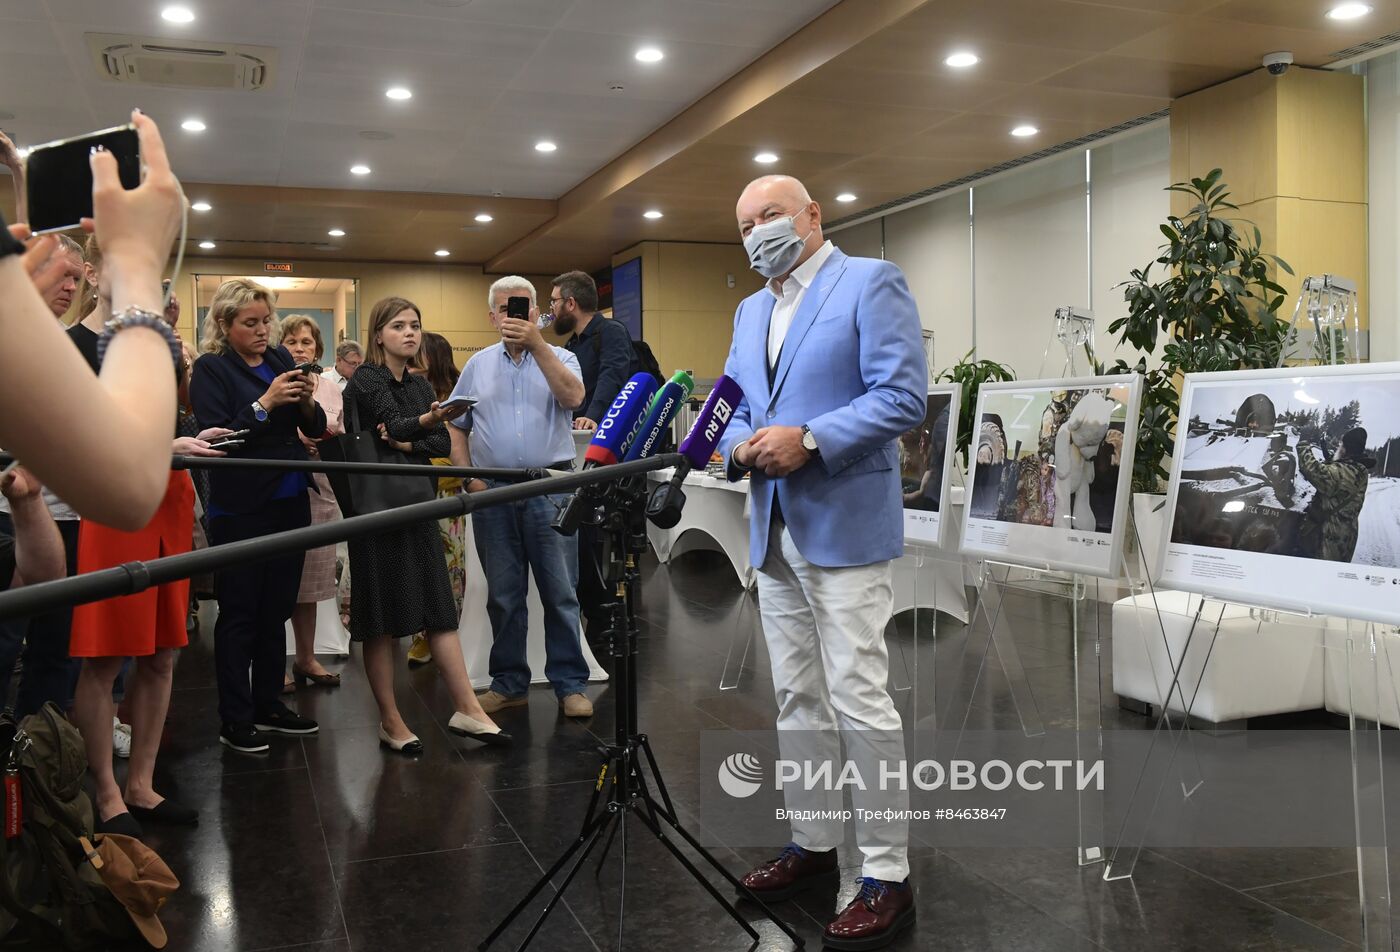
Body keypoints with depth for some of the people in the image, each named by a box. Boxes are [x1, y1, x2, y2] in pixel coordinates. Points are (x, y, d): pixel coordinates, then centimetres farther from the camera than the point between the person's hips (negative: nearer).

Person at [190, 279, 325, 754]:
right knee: (239, 613, 2)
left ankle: (269, 705, 24)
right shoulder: (211, 368, -6)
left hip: (289, 501, 5)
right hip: (240, 508, -5)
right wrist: (266, 403, -22)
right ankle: (235, 719, 11)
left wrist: (307, 402, -10)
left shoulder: (281, 359, 9)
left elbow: (317, 427, 10)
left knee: (276, 609, 12)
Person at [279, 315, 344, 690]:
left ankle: (306, 658, 22)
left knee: (310, 578, 11)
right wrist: (294, 436, -17)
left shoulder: (332, 390, 14)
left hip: (319, 490, 5)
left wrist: (329, 438, -2)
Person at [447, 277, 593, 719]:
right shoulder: (478, 365, 13)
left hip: (551, 488, -2)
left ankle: (570, 684, 9)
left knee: (560, 594, 0)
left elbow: (573, 396, -16)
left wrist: (536, 344, -20)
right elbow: (456, 427, 15)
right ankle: (509, 683, 19)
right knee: (503, 596, 9)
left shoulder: (559, 357, 5)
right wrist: (468, 477, 1)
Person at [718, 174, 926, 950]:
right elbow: (733, 405, 20)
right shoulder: (750, 311, 19)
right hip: (774, 533, 8)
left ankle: (887, 877, 4)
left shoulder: (871, 283, -5)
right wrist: (742, 443, -3)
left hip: (844, 530, -7)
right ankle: (813, 842, 27)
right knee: (796, 699, 14)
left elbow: (903, 398, -14)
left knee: (860, 702, -7)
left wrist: (808, 439, -22)